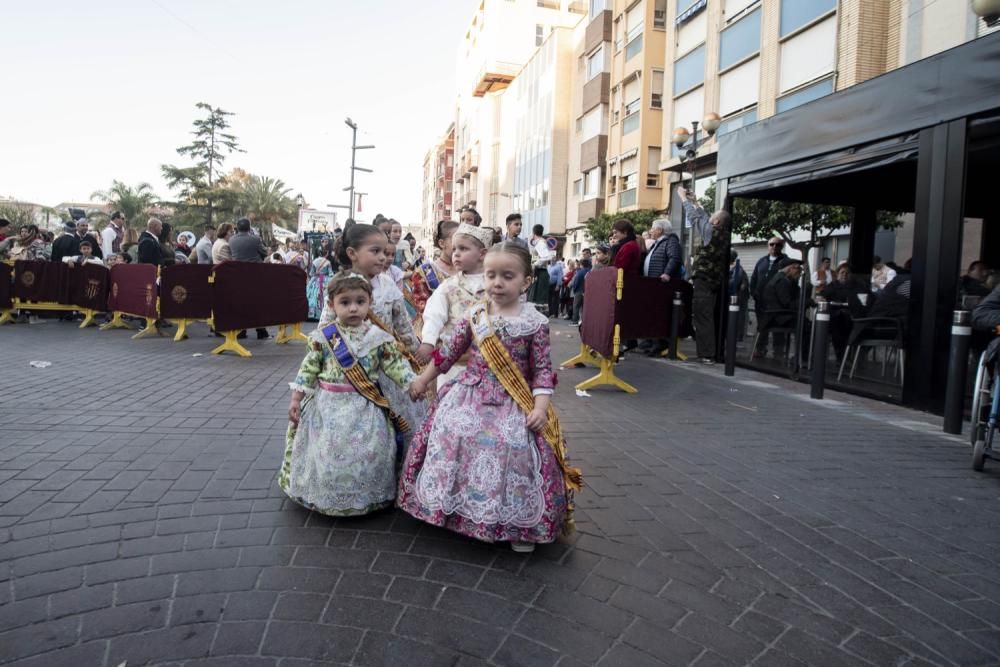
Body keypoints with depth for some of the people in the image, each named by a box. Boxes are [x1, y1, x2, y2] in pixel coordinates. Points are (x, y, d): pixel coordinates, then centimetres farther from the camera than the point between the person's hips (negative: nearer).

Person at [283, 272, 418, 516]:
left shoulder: (378, 338, -3)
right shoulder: (323, 337, -4)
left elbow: (395, 365, -1)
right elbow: (308, 369, 0)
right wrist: (296, 399, -2)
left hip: (365, 408, 0)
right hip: (328, 405, 0)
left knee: (367, 455, 2)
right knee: (327, 453, 4)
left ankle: (366, 497, 23)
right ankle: (325, 497, 26)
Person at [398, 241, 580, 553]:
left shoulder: (535, 322, -6)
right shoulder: (475, 315, 2)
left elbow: (543, 369, -5)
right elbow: (449, 351, 11)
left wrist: (540, 406, -16)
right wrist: (423, 379, 15)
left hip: (514, 403, -3)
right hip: (470, 395, 3)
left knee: (512, 449, -13)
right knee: (454, 438, -6)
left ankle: (521, 527, 7)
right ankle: (456, 507, 19)